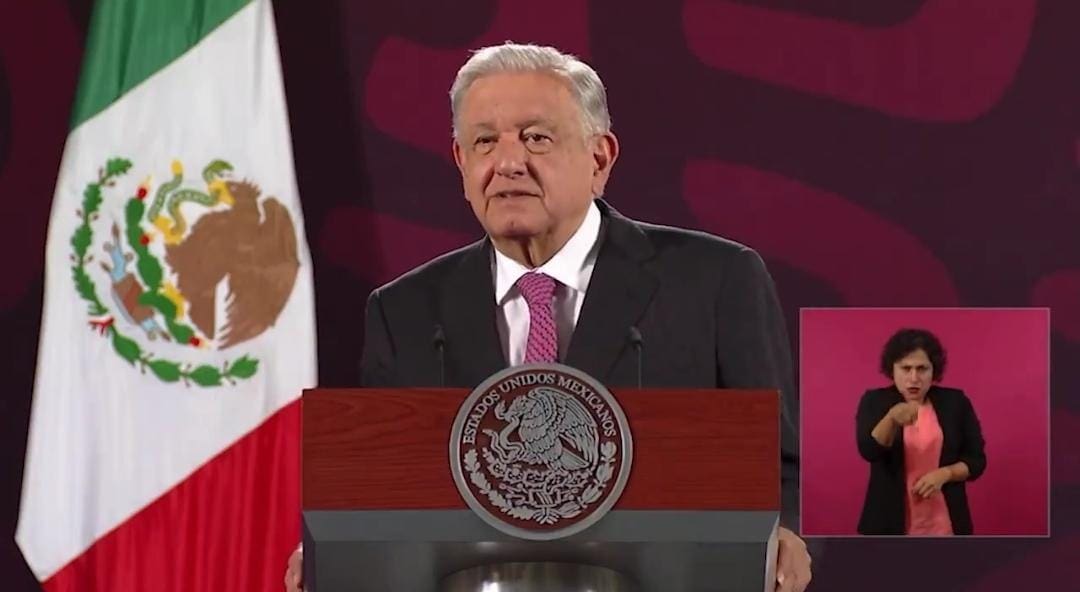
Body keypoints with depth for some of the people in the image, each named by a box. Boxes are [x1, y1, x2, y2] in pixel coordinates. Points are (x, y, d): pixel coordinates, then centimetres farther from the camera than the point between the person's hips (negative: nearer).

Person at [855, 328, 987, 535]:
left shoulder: (955, 403, 4)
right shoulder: (875, 402, 1)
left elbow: (976, 460, 6)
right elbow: (869, 450, -15)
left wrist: (944, 474, -13)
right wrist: (892, 418, -34)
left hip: (943, 526, 1)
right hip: (890, 525, -1)